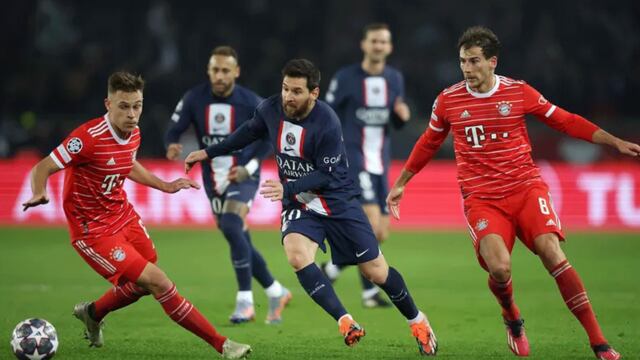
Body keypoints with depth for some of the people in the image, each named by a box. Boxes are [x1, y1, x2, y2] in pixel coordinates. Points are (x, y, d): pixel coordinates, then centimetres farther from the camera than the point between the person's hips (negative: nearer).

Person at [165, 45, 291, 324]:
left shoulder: (250, 102, -12)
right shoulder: (194, 99, -6)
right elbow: (174, 130, -5)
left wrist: (250, 167, -16)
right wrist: (172, 146, -29)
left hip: (242, 176, -4)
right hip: (214, 180, 4)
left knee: (232, 228, -26)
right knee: (239, 240, 10)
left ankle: (245, 301, -19)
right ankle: (276, 293, 29)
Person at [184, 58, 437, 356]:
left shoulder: (327, 124, -24)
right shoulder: (270, 109, -10)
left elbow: (326, 175, -20)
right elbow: (249, 132, 13)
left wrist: (288, 188, -31)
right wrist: (209, 152, 15)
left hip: (337, 200, -3)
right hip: (299, 204, 4)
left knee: (376, 272, 1)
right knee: (297, 256, -28)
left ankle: (417, 322, 27)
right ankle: (345, 322, -26)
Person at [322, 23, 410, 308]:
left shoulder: (395, 79, 9)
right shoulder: (346, 78, -6)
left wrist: (402, 115, -7)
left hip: (380, 162, 6)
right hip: (353, 159, -6)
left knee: (380, 234, 5)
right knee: (372, 221, -20)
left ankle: (332, 268, 24)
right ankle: (369, 291, -5)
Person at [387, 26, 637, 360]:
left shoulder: (519, 92, -1)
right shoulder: (448, 100, 2)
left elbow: (566, 121, 8)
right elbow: (428, 144, 19)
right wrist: (400, 184, 26)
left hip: (526, 188, 0)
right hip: (481, 199, 0)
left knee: (552, 252, -22)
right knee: (499, 267, -24)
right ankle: (512, 319, 12)